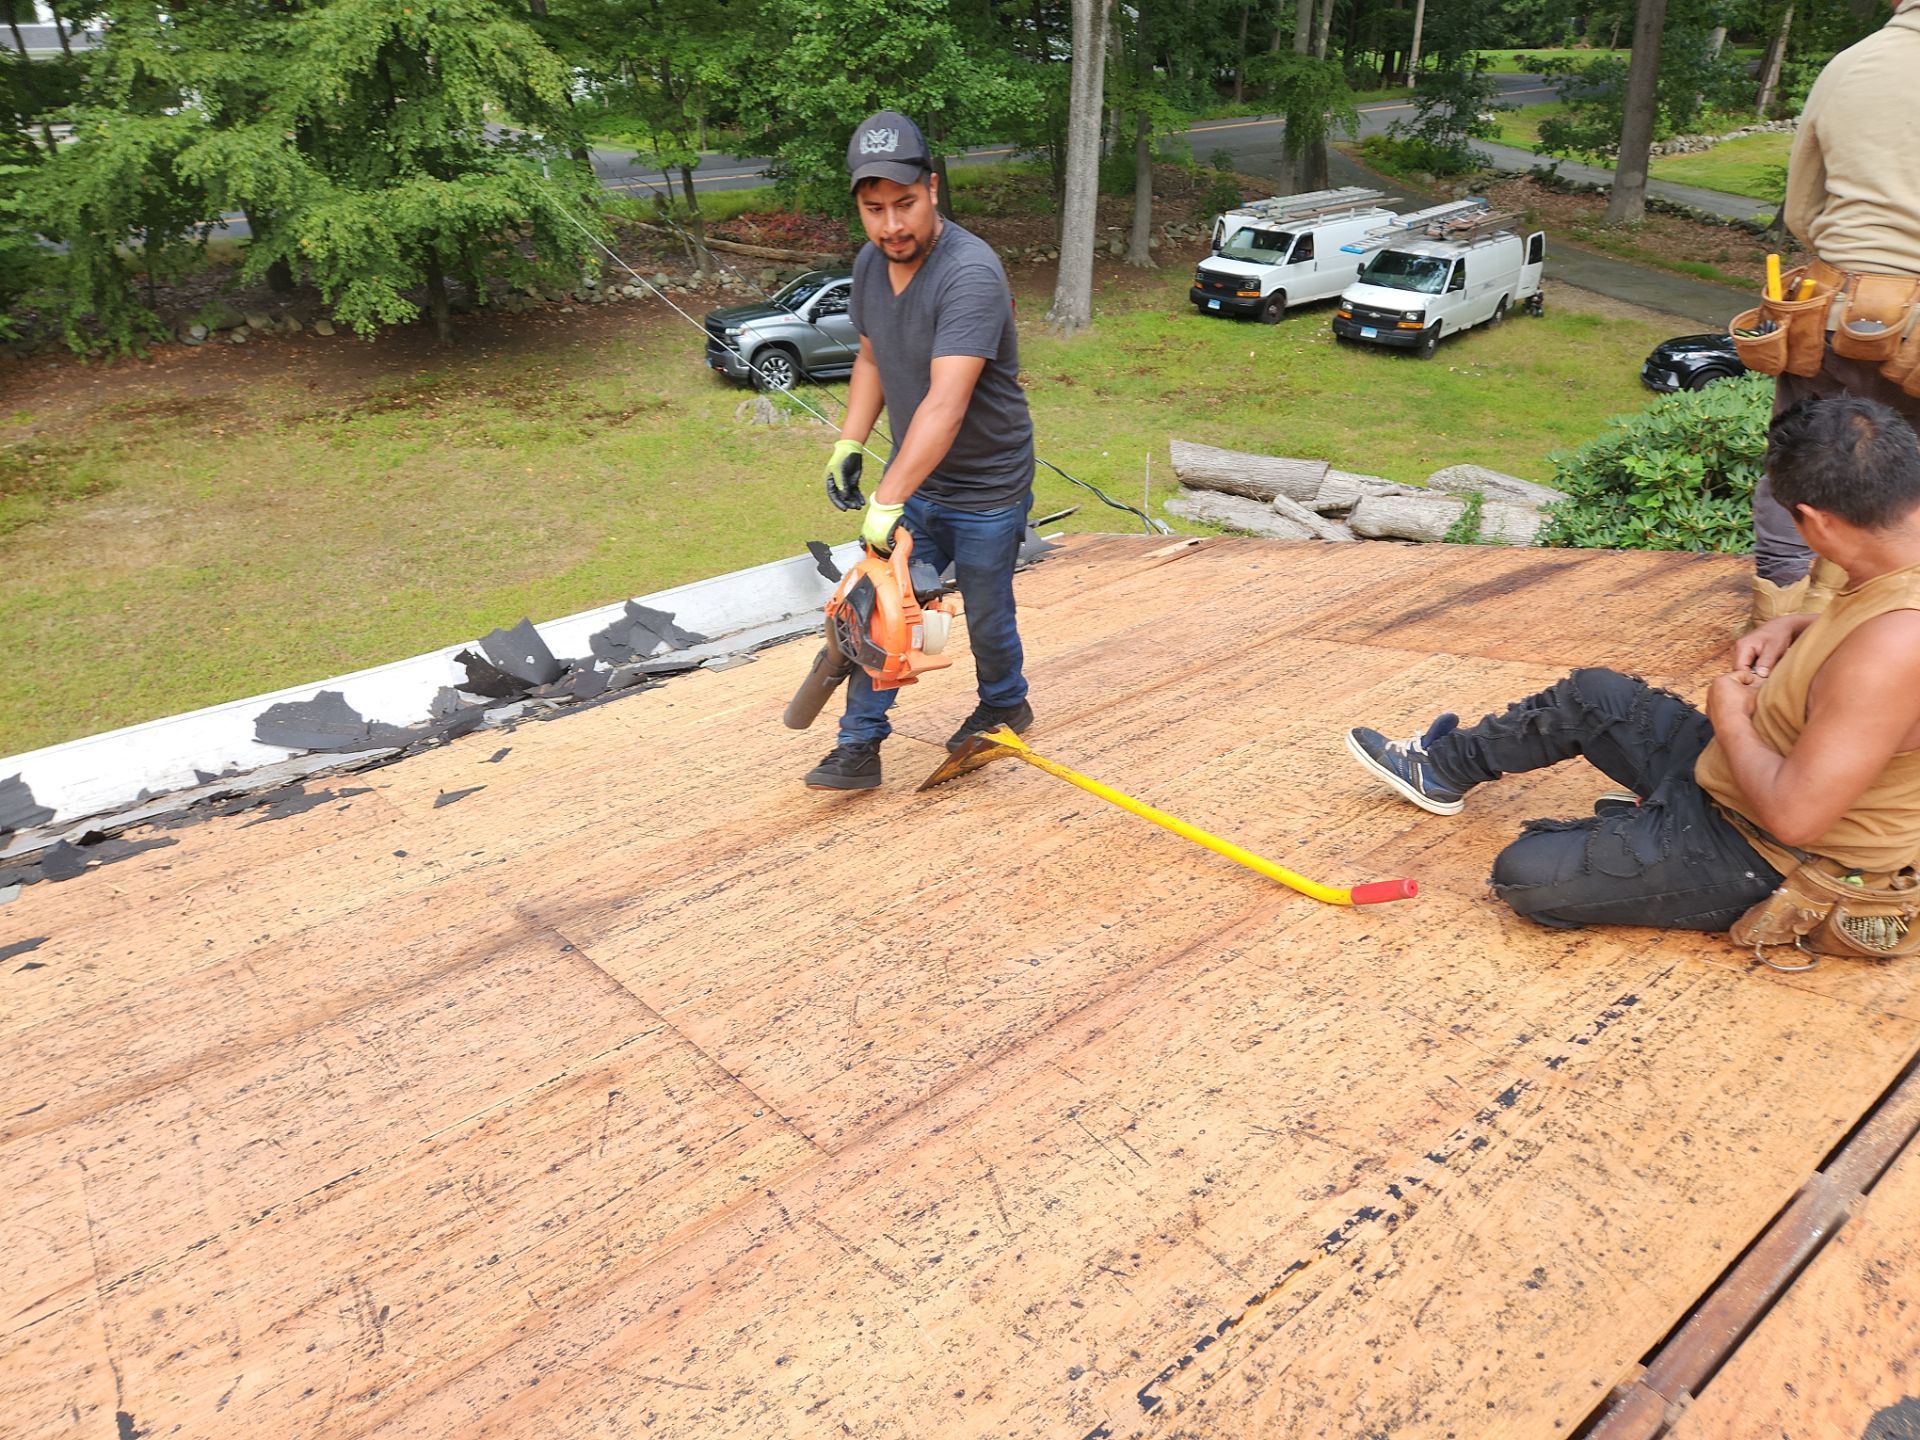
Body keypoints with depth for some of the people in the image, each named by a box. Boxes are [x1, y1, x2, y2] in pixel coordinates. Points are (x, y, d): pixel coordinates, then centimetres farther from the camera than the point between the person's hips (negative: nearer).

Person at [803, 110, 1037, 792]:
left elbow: (946, 404, -36)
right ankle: (859, 747, 15)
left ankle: (1004, 705, 40)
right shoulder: (869, 263, -1)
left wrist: (888, 502, -39)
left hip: (986, 492, -6)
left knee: (986, 620, 12)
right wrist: (849, 444, 4)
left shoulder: (969, 273, -28)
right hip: (911, 481, 7)